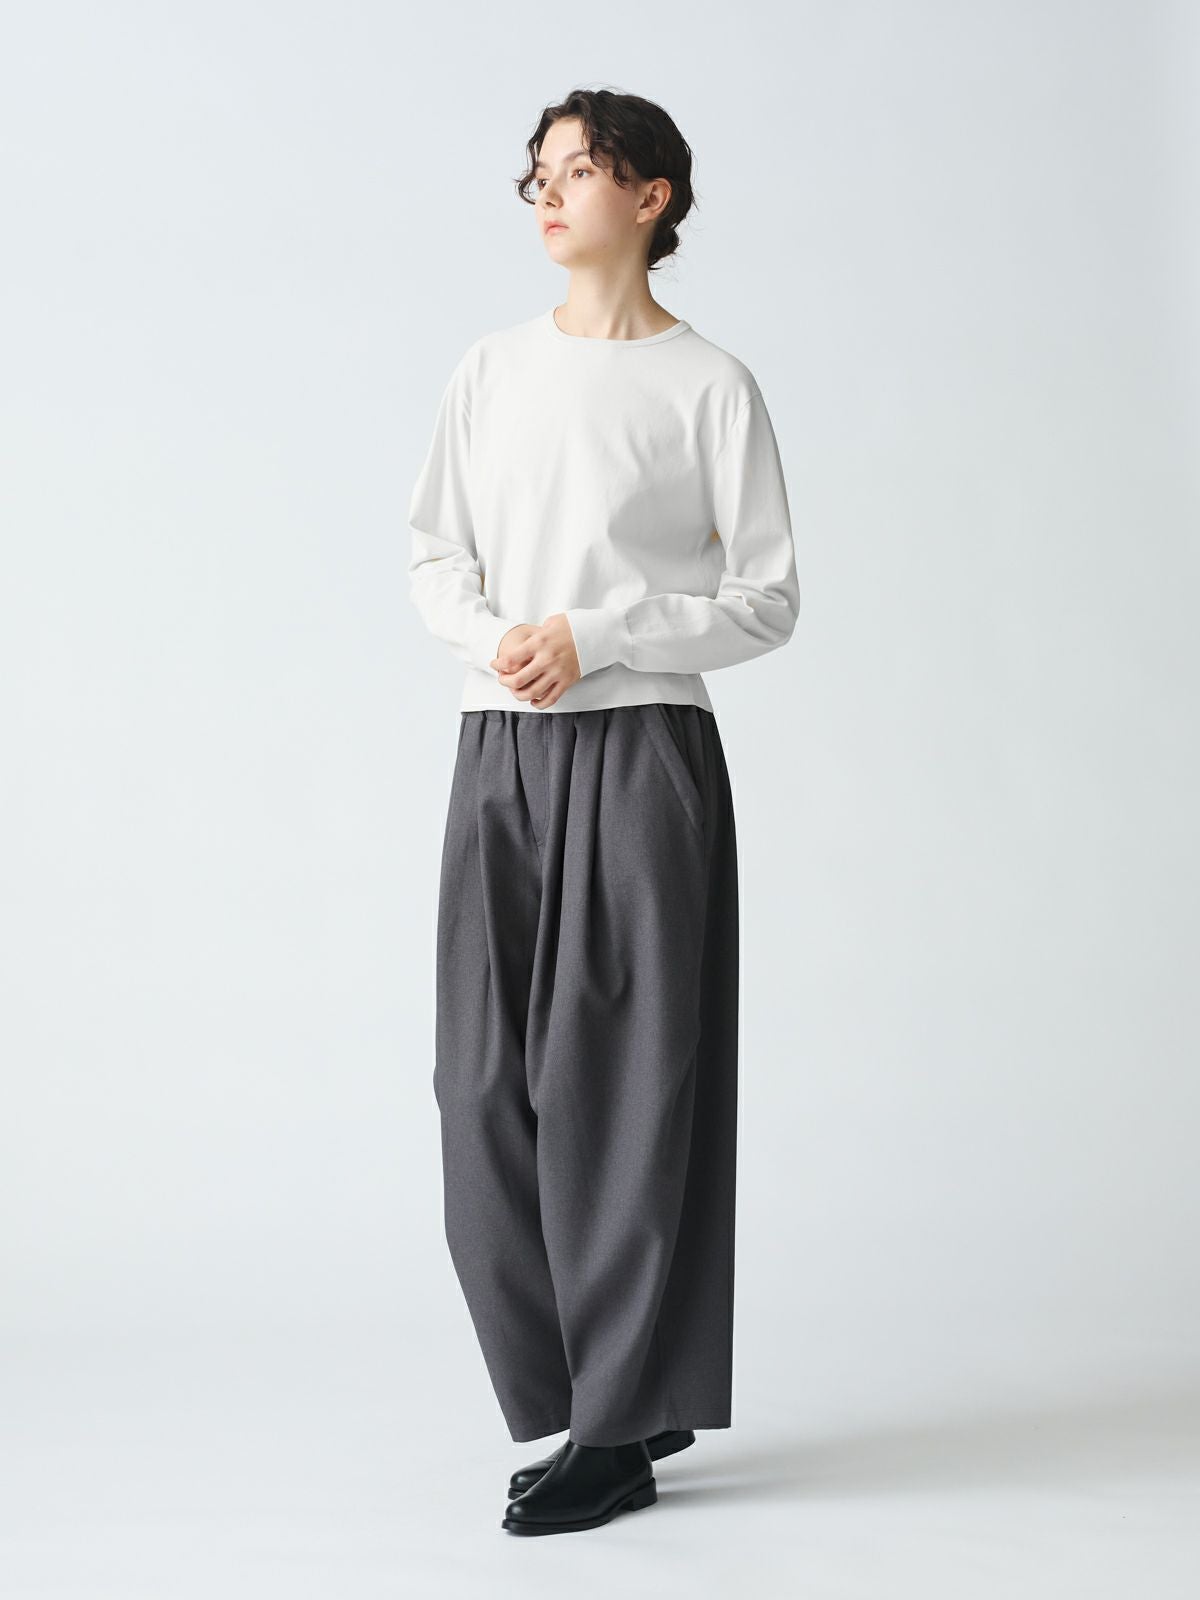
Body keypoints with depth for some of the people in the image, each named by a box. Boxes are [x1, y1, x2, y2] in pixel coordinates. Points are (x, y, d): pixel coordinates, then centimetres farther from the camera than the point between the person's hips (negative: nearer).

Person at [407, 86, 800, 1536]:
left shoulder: (708, 386, -1)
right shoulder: (491, 371, 13)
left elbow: (766, 600, -3)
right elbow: (434, 558, 14)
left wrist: (591, 635, -12)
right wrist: (492, 637, -7)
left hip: (641, 754, -5)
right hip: (499, 753, 5)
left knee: (623, 1081, -3)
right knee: (486, 1080, 3)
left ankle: (620, 1430, 8)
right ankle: (587, 1390, 18)